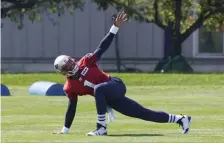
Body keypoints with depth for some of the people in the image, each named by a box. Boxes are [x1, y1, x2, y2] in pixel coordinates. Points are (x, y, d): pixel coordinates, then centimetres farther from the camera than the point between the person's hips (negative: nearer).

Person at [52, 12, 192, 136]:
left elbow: (102, 47, -11)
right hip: (110, 99, 4)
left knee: (98, 89, -37)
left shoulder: (86, 62, -9)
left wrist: (115, 27, -20)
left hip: (116, 85, -4)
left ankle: (101, 127, -31)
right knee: (144, 113, 4)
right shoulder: (70, 87, -1)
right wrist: (64, 130, 3)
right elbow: (72, 108, 5)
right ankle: (179, 119, 13)